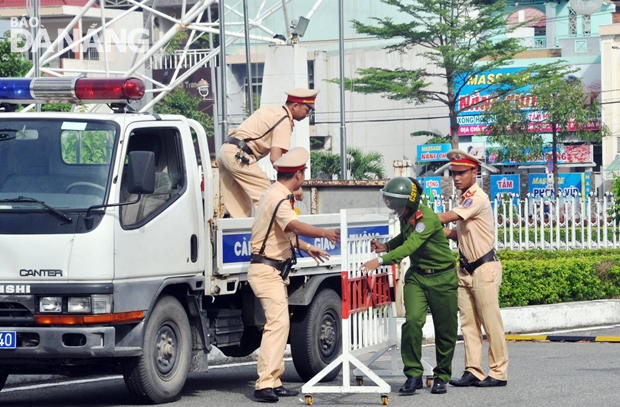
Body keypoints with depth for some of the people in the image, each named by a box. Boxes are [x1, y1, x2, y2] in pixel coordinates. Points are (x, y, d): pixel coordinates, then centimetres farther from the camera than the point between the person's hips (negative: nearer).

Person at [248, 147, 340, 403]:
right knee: (278, 322, -21)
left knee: (278, 324, 14)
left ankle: (274, 382, 19)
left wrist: (306, 247, 40)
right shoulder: (278, 199, -19)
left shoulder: (278, 195, 15)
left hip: (275, 271, 11)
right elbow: (295, 226, -39)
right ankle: (265, 384, -27)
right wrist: (324, 233, -53)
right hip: (266, 271, -11)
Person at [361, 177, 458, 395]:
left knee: (445, 330, 3)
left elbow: (410, 245, -36)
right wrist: (386, 246, 3)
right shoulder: (405, 216, 0)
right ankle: (413, 375, -9)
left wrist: (381, 260, -45)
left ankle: (441, 377, 20)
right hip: (416, 276, 5)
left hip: (442, 278, -5)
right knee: (412, 321, -14)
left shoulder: (427, 218, -25)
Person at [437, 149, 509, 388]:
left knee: (491, 323, -5)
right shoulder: (465, 198, 15)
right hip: (466, 268, 9)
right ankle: (473, 372, 8)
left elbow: (446, 217, -22)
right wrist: (444, 232, 3)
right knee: (468, 323, 6)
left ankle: (498, 373, -1)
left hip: (484, 268, -9)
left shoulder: (478, 198, -14)